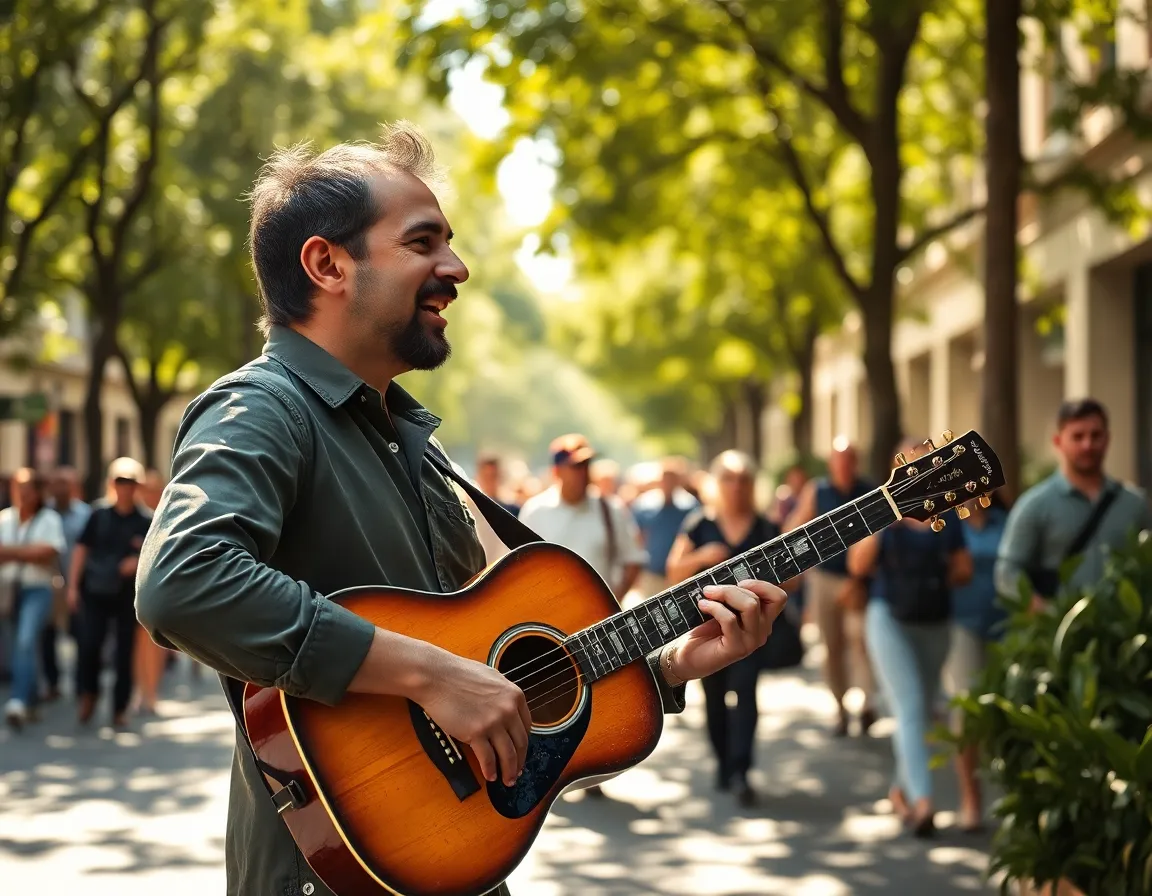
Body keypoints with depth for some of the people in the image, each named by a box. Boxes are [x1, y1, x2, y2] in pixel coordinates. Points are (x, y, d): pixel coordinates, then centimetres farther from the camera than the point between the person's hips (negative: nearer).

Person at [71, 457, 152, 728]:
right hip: (97, 591, 1)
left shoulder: (146, 521, 0)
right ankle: (89, 693, 14)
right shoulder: (99, 515, 5)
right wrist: (73, 586, 3)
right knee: (89, 645, -11)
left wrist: (139, 562, -15)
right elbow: (81, 549, 8)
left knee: (125, 652, 3)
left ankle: (120, 708, 14)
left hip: (129, 594, -1)